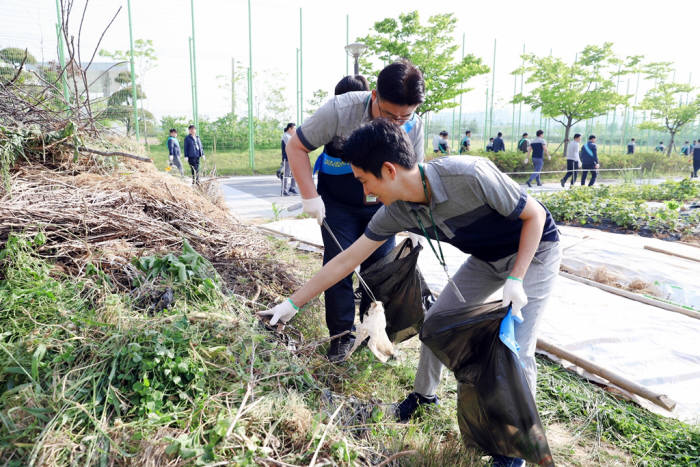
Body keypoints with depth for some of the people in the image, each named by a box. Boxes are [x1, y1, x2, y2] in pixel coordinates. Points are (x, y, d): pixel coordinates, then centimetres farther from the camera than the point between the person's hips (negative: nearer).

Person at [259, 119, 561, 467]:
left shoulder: (470, 176, -37)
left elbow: (535, 215, -22)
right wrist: (293, 303, -6)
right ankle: (424, 394, 32)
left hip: (534, 248, -5)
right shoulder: (397, 212, -17)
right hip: (487, 258, 6)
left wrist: (516, 280, -28)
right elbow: (347, 260, -10)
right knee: (435, 321, 6)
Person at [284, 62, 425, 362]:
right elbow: (296, 147, -17)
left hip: (382, 205, 3)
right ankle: (342, 334, 13)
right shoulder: (340, 110, -27)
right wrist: (310, 196, -24)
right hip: (338, 203, -3)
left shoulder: (414, 126, -15)